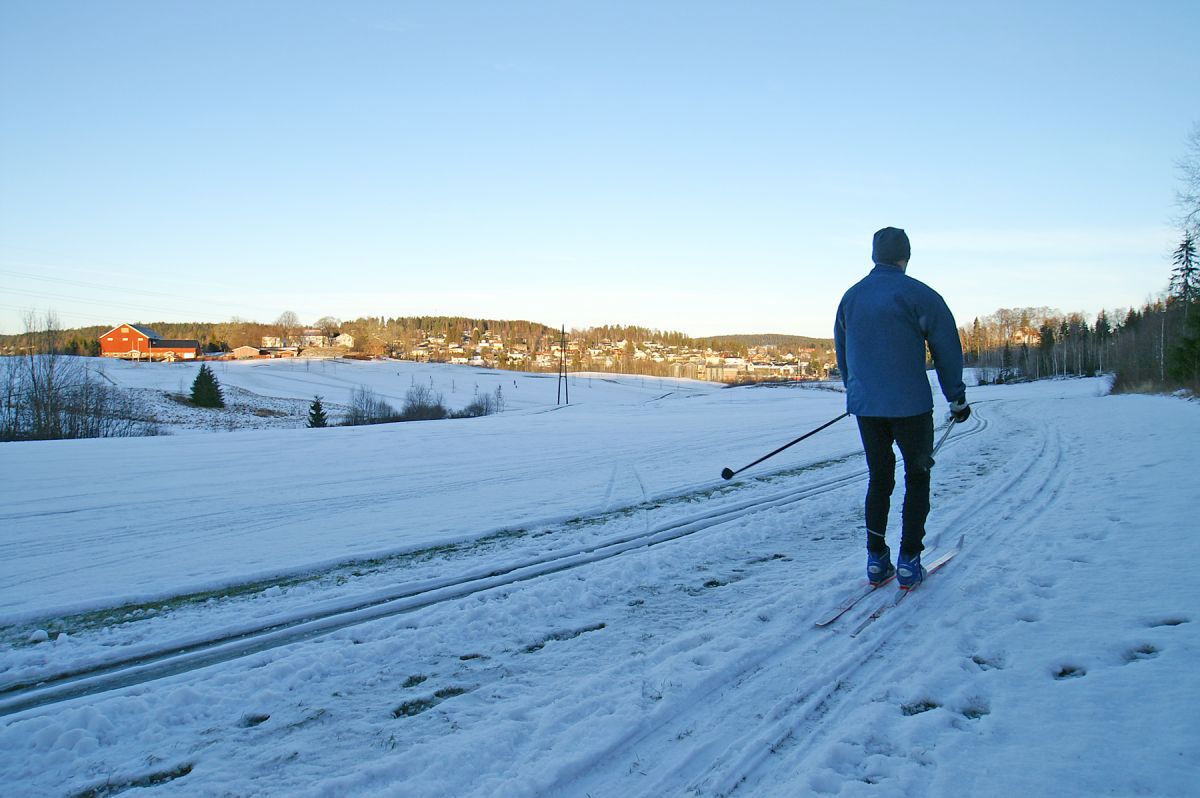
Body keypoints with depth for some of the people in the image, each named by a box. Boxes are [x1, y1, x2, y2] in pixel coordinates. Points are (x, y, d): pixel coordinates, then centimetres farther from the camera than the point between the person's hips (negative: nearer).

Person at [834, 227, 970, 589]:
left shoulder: (850, 297, 8)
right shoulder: (919, 295, -8)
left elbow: (841, 353, 17)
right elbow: (946, 348, -6)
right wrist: (957, 397, 4)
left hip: (864, 405, 5)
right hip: (910, 405, -4)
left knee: (879, 478, 15)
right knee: (917, 478, 9)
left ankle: (876, 560, 13)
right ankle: (909, 561, 7)